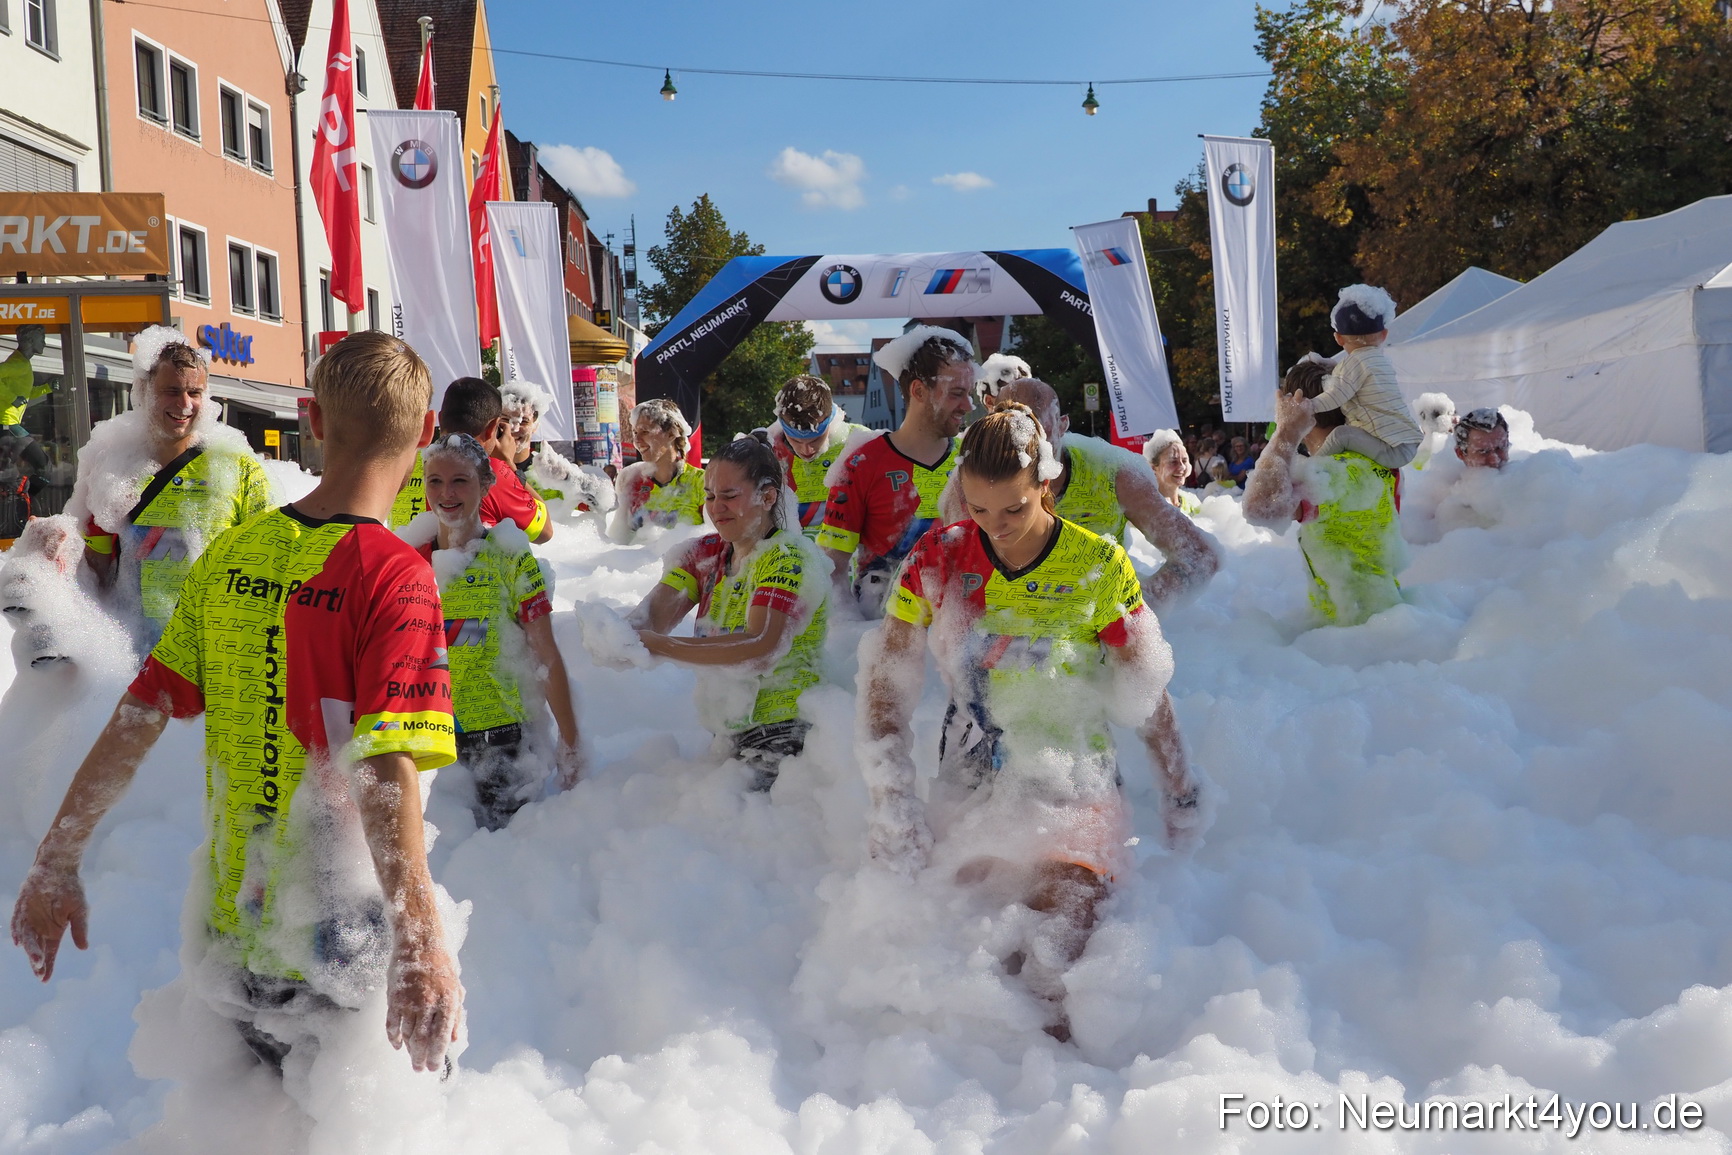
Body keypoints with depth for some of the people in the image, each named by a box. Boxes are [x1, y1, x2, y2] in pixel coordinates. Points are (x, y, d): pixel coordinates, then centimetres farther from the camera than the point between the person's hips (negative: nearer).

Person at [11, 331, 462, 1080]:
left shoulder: (230, 556, 0)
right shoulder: (395, 576, -18)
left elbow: (135, 720, 2)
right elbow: (385, 772, -27)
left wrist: (55, 862, 11)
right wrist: (420, 943, -29)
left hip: (228, 941, 6)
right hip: (338, 957, -6)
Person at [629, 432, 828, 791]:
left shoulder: (789, 558, -14)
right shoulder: (705, 553, 9)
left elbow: (761, 646, -31)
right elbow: (656, 610, -8)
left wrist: (659, 645, -38)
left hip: (784, 735, -7)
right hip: (725, 730, 7)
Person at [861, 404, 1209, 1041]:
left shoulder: (1099, 565, -5)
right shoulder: (939, 557, -1)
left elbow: (1145, 689, 6)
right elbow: (888, 679, 1)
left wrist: (1182, 794, 11)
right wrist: (892, 796, -8)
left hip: (1074, 778, -2)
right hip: (972, 777, 2)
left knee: (1067, 918, -18)